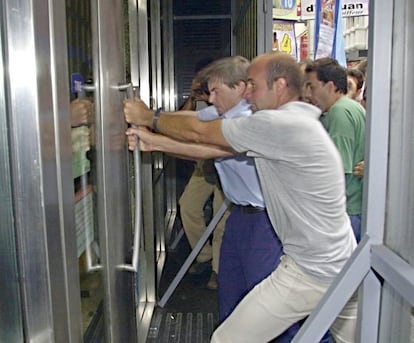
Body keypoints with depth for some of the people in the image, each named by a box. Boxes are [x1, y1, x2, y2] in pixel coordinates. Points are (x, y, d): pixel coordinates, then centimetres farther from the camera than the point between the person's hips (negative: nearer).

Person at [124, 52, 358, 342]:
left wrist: (149, 119, 5)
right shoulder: (295, 124, 11)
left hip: (310, 273, -10)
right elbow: (214, 148, 8)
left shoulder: (281, 124, -19)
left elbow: (199, 133, -11)